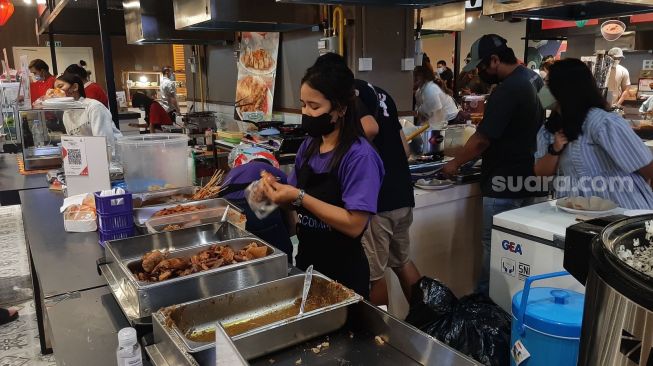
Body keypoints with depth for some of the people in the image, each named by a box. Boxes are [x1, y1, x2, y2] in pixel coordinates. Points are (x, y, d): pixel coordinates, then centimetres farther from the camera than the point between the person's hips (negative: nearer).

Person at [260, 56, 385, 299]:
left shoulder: (360, 156, -21)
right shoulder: (309, 145, 0)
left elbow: (354, 224, -26)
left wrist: (299, 197, -28)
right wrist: (278, 191, -10)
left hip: (343, 271, -6)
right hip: (306, 259, 7)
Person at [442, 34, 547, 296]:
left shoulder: (506, 91, -21)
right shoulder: (533, 78, 10)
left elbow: (481, 140, -18)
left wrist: (455, 163, -4)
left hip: (505, 185, -10)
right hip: (529, 178, 10)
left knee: (495, 248, 1)